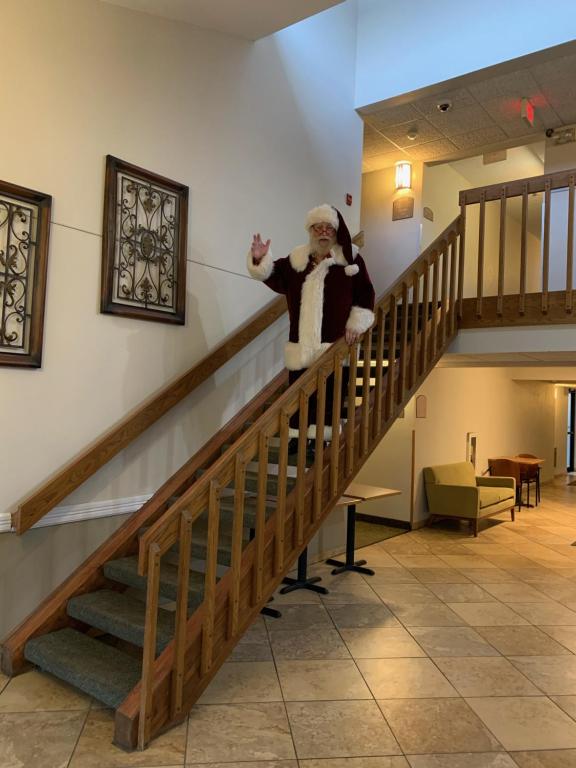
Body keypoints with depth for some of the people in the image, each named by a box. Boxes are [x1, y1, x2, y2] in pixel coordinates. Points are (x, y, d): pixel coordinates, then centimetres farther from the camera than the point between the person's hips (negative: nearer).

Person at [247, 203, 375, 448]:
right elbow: (275, 278, 16)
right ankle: (299, 435, 19)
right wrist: (261, 260, -2)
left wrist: (356, 324, -7)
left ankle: (321, 437, 9)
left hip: (333, 342, -3)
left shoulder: (350, 258, 1)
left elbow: (365, 294, 0)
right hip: (301, 342, 3)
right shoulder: (297, 259, 10)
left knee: (327, 392, -1)